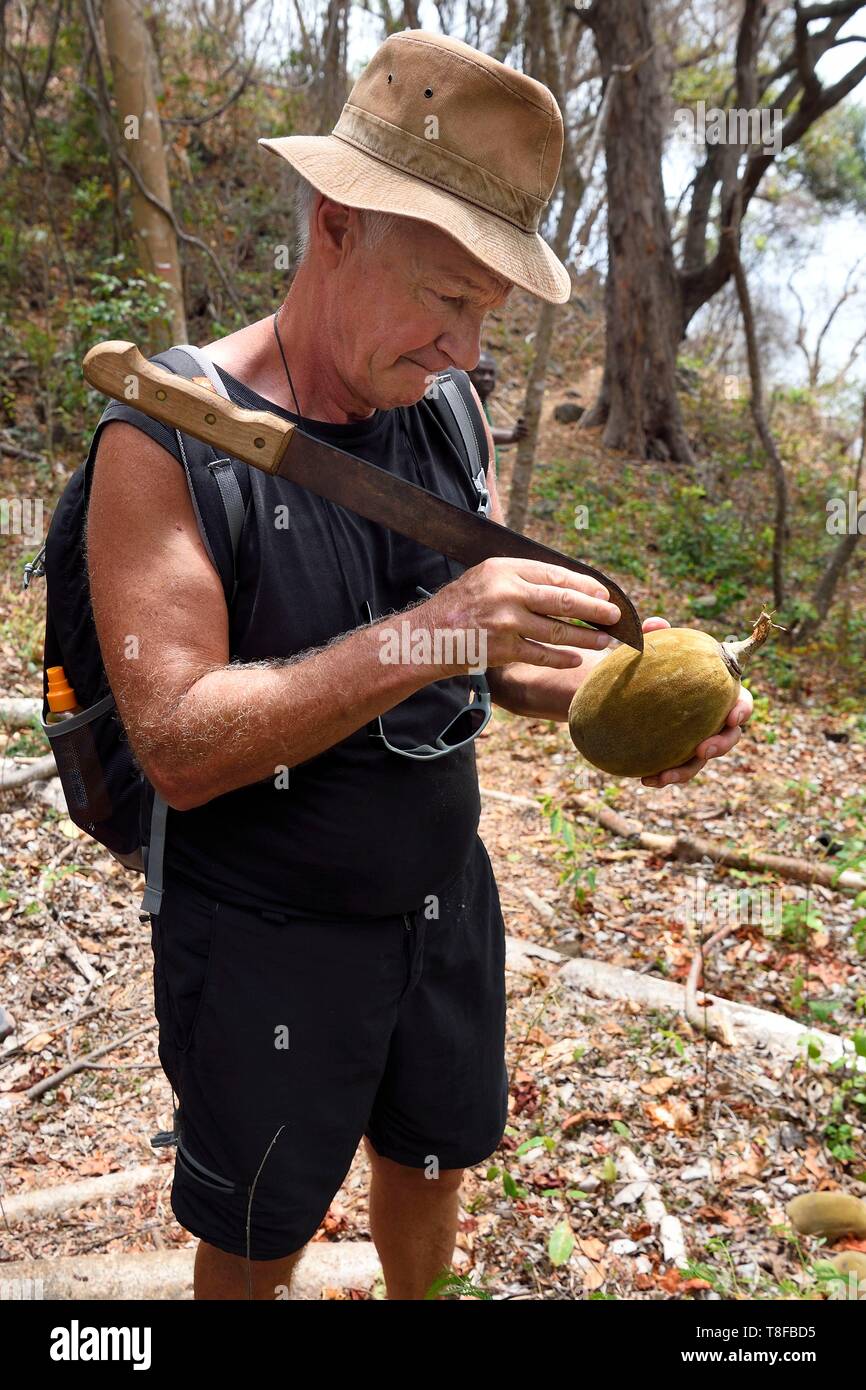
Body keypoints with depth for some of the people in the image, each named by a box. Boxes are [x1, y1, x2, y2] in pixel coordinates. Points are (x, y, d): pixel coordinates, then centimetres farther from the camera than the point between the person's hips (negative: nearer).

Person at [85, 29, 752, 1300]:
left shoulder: (447, 419, -2)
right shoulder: (166, 439, -21)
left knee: (431, 1159, 26)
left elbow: (487, 659, 6)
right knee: (258, 1239, 17)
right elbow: (178, 744, -28)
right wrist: (419, 637, -37)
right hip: (268, 941, -5)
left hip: (445, 902, 6)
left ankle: (418, 1297, 55)